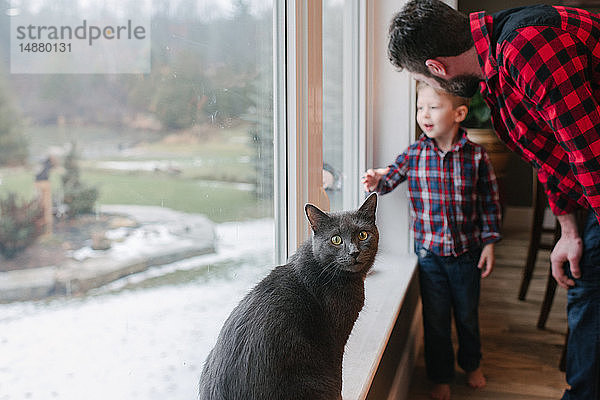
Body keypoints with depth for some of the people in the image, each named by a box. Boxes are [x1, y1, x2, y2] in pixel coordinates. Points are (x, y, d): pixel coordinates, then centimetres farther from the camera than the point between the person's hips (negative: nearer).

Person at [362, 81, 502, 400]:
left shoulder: (476, 156, -10)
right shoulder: (414, 154, -7)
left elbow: (489, 201, -2)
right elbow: (390, 177, 9)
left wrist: (489, 242, -2)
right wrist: (376, 181, -14)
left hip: (467, 252, 0)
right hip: (429, 253, 0)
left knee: (467, 314, 19)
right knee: (435, 318, 10)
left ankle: (471, 364, 46)